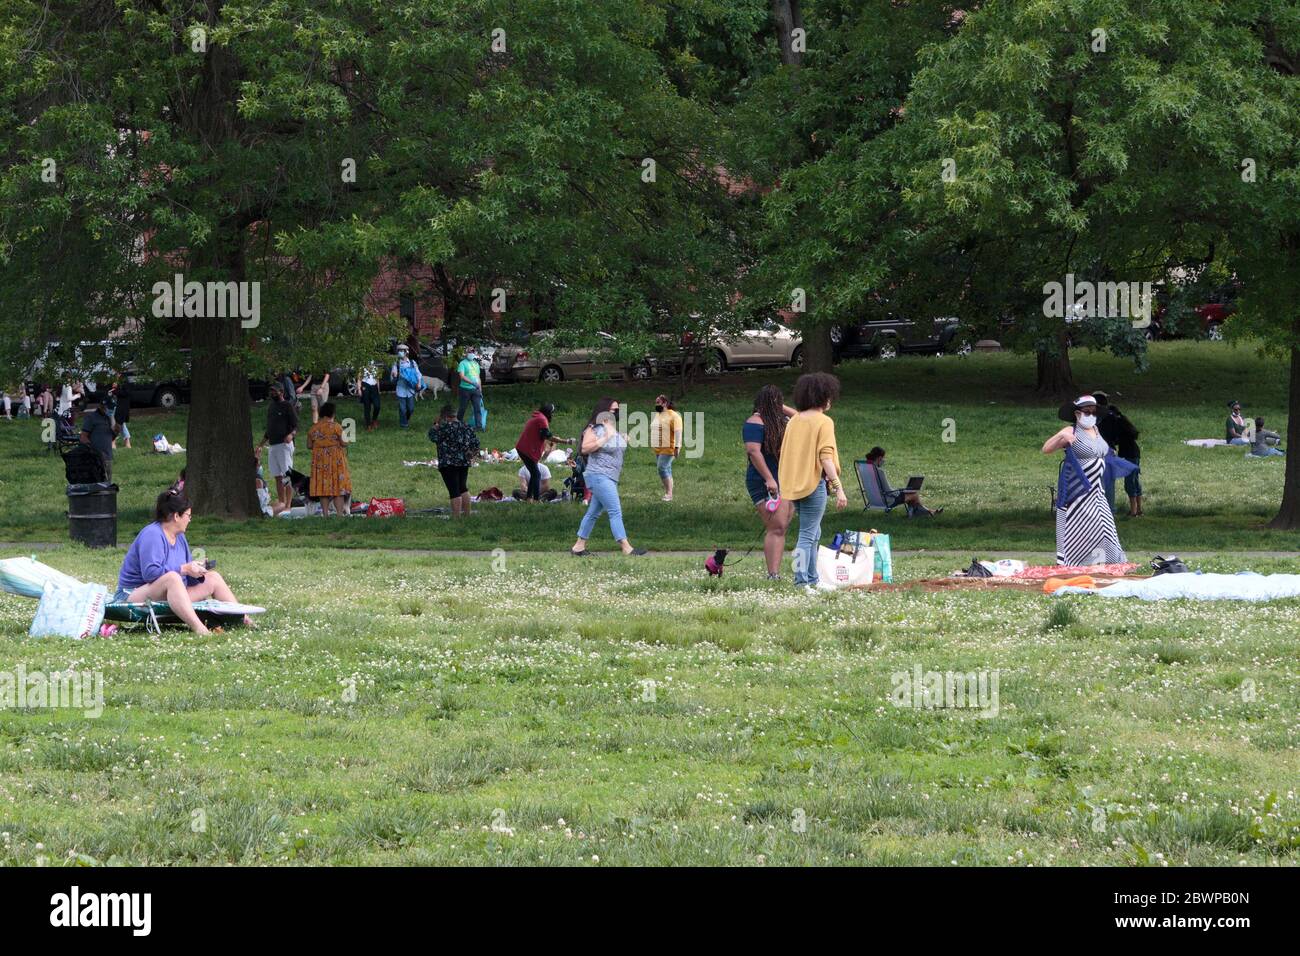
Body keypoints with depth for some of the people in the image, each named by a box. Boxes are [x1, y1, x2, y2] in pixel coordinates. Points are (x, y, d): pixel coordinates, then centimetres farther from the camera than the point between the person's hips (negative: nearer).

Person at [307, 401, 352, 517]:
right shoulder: (336, 426, -11)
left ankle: (325, 513, 3)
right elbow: (343, 443, -11)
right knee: (338, 486, 1)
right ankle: (340, 512, -4)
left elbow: (309, 445, 3)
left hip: (319, 460, 3)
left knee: (323, 487, 6)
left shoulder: (313, 428, 1)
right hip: (335, 458, -3)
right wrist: (346, 442, 11)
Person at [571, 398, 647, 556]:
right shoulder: (595, 429, -10)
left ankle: (579, 546, 18)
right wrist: (604, 439, -23)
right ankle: (626, 548, -17)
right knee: (615, 512, -14)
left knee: (594, 512, 12)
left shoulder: (616, 429, 16)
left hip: (611, 478, 9)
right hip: (599, 476, -9)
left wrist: (625, 441, 10)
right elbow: (585, 448, -20)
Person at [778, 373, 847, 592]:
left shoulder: (794, 421, 11)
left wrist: (784, 487, 23)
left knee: (813, 533, 19)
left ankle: (812, 580, 23)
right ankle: (801, 583, -11)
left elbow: (784, 453, 15)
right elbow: (826, 458, -18)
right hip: (814, 484, -7)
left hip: (793, 484, 7)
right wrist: (839, 488, -18)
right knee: (807, 535, -6)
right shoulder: (823, 422, -11)